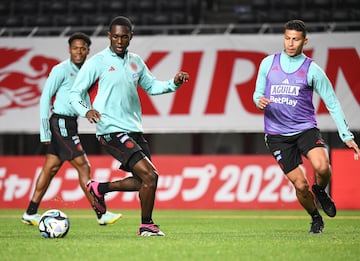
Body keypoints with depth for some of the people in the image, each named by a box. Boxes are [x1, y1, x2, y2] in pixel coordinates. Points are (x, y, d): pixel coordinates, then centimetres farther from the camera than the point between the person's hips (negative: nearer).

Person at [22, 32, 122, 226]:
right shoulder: (61, 70, -10)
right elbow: (45, 98, -10)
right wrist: (44, 131, -13)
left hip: (70, 123, 8)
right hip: (60, 122, -8)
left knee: (51, 167, 10)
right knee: (83, 166, -9)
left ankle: (31, 213, 16)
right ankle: (101, 214, -7)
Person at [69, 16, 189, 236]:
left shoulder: (136, 62, 12)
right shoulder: (97, 62, -7)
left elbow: (151, 86, 26)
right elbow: (75, 94, -6)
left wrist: (174, 84, 7)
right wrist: (86, 110, -27)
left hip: (134, 130, 8)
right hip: (112, 130, -8)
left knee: (142, 181, 11)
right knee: (150, 176, -16)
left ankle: (99, 188, 29)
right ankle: (147, 226, -1)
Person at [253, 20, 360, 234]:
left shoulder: (312, 70, -2)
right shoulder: (268, 63, 5)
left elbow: (333, 104, 1)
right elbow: (258, 93, 14)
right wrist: (259, 100, -12)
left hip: (306, 128, -1)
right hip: (277, 134, 1)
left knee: (322, 167, -28)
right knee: (300, 184, -7)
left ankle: (320, 191, 7)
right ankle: (316, 218, 21)